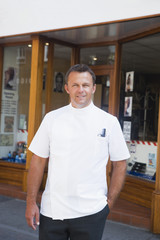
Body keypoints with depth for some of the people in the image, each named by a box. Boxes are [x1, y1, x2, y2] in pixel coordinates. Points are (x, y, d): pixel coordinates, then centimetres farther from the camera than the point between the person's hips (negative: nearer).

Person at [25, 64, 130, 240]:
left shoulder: (109, 122, -1)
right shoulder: (52, 118, 3)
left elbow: (120, 164, 4)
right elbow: (38, 161, 4)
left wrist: (109, 202, 0)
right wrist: (31, 202, 0)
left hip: (90, 212, -1)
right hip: (52, 211, 1)